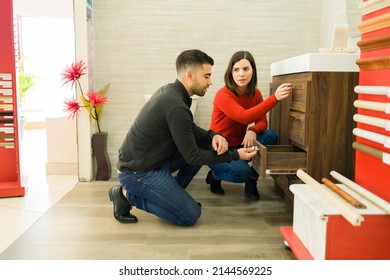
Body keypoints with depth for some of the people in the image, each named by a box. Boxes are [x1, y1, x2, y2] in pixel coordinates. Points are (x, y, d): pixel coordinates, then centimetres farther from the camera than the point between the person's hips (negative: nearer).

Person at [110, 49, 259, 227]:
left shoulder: (169, 91, 2)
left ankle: (171, 195, 13)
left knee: (207, 145, 6)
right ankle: (128, 195, -1)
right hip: (137, 172, -9)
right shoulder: (176, 107, -27)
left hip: (153, 160, 9)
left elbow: (190, 129, 12)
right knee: (190, 215, -7)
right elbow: (192, 157, -19)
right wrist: (235, 155, -12)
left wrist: (213, 136, -9)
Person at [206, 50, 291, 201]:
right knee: (242, 172, -32)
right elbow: (244, 117, -37)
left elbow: (262, 121, -5)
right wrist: (275, 98, -43)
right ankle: (215, 174, 4)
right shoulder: (223, 95, -23)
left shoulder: (255, 93, -2)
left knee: (271, 136, -18)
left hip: (239, 145, 6)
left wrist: (253, 131, -30)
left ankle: (252, 181, -3)